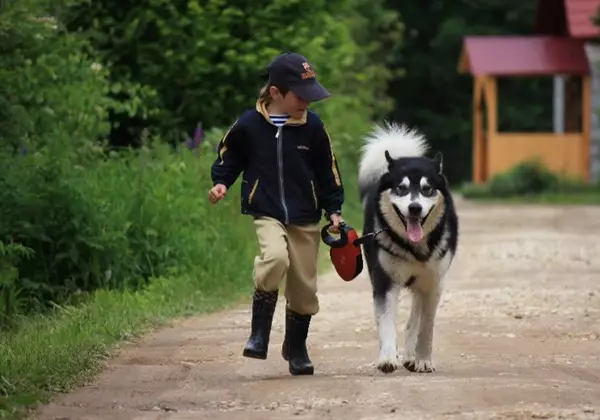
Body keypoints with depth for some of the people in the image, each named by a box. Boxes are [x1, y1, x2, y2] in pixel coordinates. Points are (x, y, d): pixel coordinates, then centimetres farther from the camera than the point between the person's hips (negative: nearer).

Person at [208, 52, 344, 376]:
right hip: (267, 214, -2)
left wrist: (333, 211, 6)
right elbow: (229, 157, 9)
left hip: (305, 218, 3)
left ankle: (296, 348, 30)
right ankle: (259, 334, -15)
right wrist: (221, 183, -7)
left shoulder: (312, 127, -2)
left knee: (303, 287, 6)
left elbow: (328, 172, 8)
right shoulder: (249, 125, -7)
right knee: (275, 258, -31)